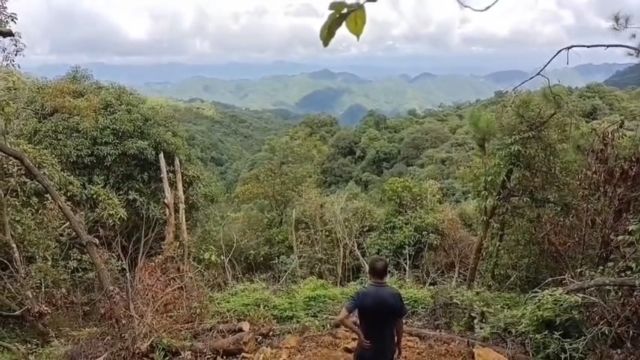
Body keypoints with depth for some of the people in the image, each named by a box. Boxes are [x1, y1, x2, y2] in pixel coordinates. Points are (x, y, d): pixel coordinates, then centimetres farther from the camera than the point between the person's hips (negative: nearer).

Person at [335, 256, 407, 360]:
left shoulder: (361, 295, -17)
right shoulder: (395, 295, -12)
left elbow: (341, 318, -24)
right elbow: (399, 323, -2)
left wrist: (358, 332, -13)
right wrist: (399, 344, 13)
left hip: (367, 348, -1)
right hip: (387, 349, 2)